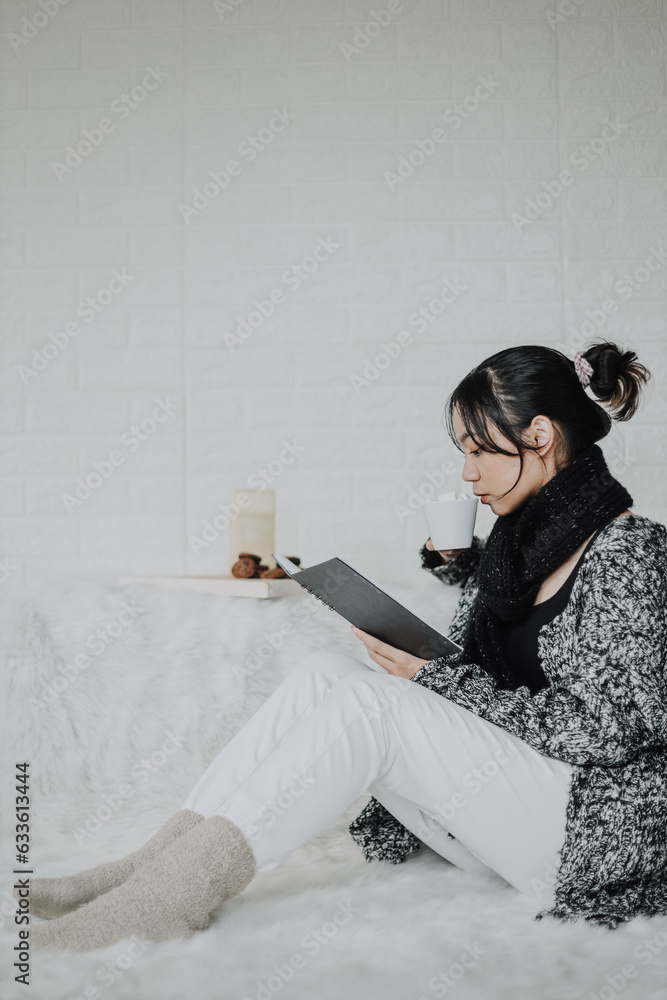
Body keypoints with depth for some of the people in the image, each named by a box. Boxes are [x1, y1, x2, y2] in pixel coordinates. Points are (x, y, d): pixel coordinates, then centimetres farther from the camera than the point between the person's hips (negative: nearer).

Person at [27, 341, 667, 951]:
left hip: (588, 835, -7)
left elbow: (604, 730, -18)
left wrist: (438, 679, -17)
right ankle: (154, 869, -16)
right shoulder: (520, 536, 10)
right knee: (322, 673, -12)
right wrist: (454, 560, 2)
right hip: (503, 818, 7)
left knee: (368, 699, -26)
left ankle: (170, 895, -24)